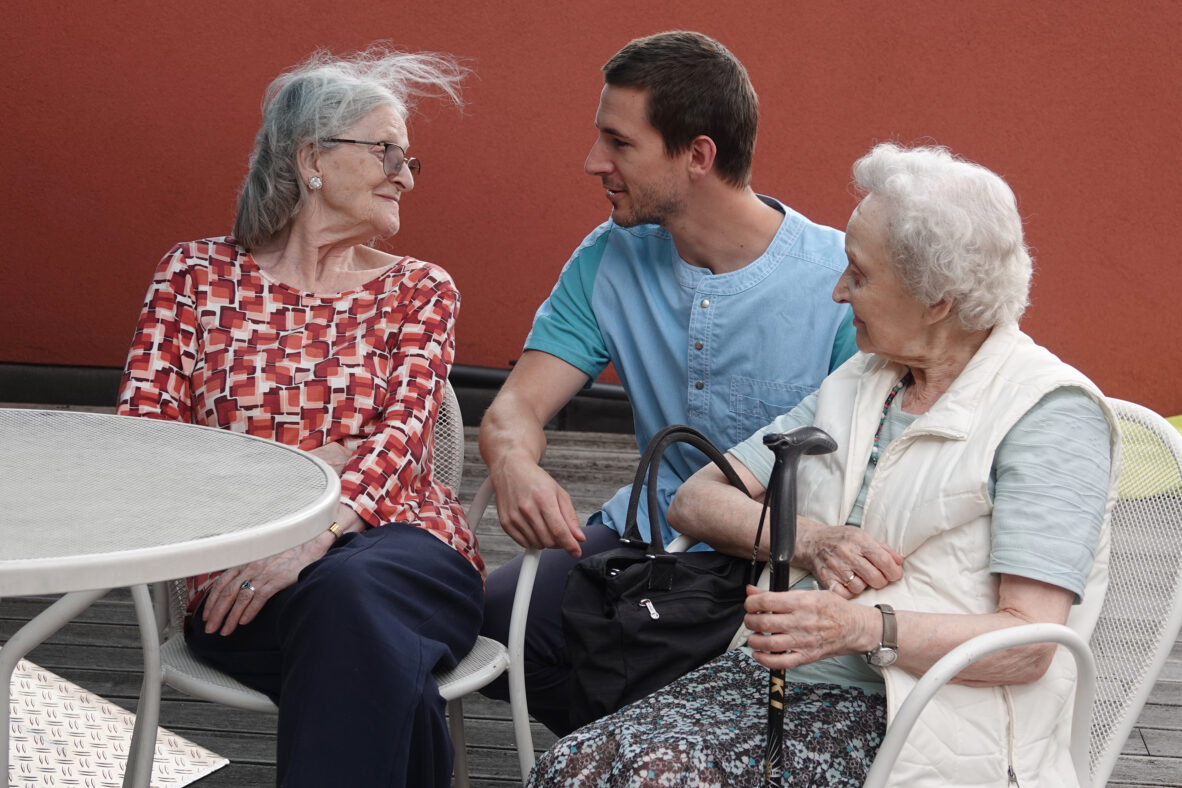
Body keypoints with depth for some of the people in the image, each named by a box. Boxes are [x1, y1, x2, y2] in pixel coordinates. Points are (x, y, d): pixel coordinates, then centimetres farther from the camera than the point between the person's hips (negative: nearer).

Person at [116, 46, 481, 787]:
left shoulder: (420, 289, 13)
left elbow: (402, 436, -3)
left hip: (397, 539, 1)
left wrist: (312, 535, -22)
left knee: (348, 591, -36)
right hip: (246, 570, -1)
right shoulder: (199, 274, 12)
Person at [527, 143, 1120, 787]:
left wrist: (863, 628, -28)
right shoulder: (857, 384, 18)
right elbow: (695, 501, 12)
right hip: (783, 674, 7)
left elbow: (1029, 643, -15)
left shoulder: (1052, 414, -6)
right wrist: (813, 541, -7)